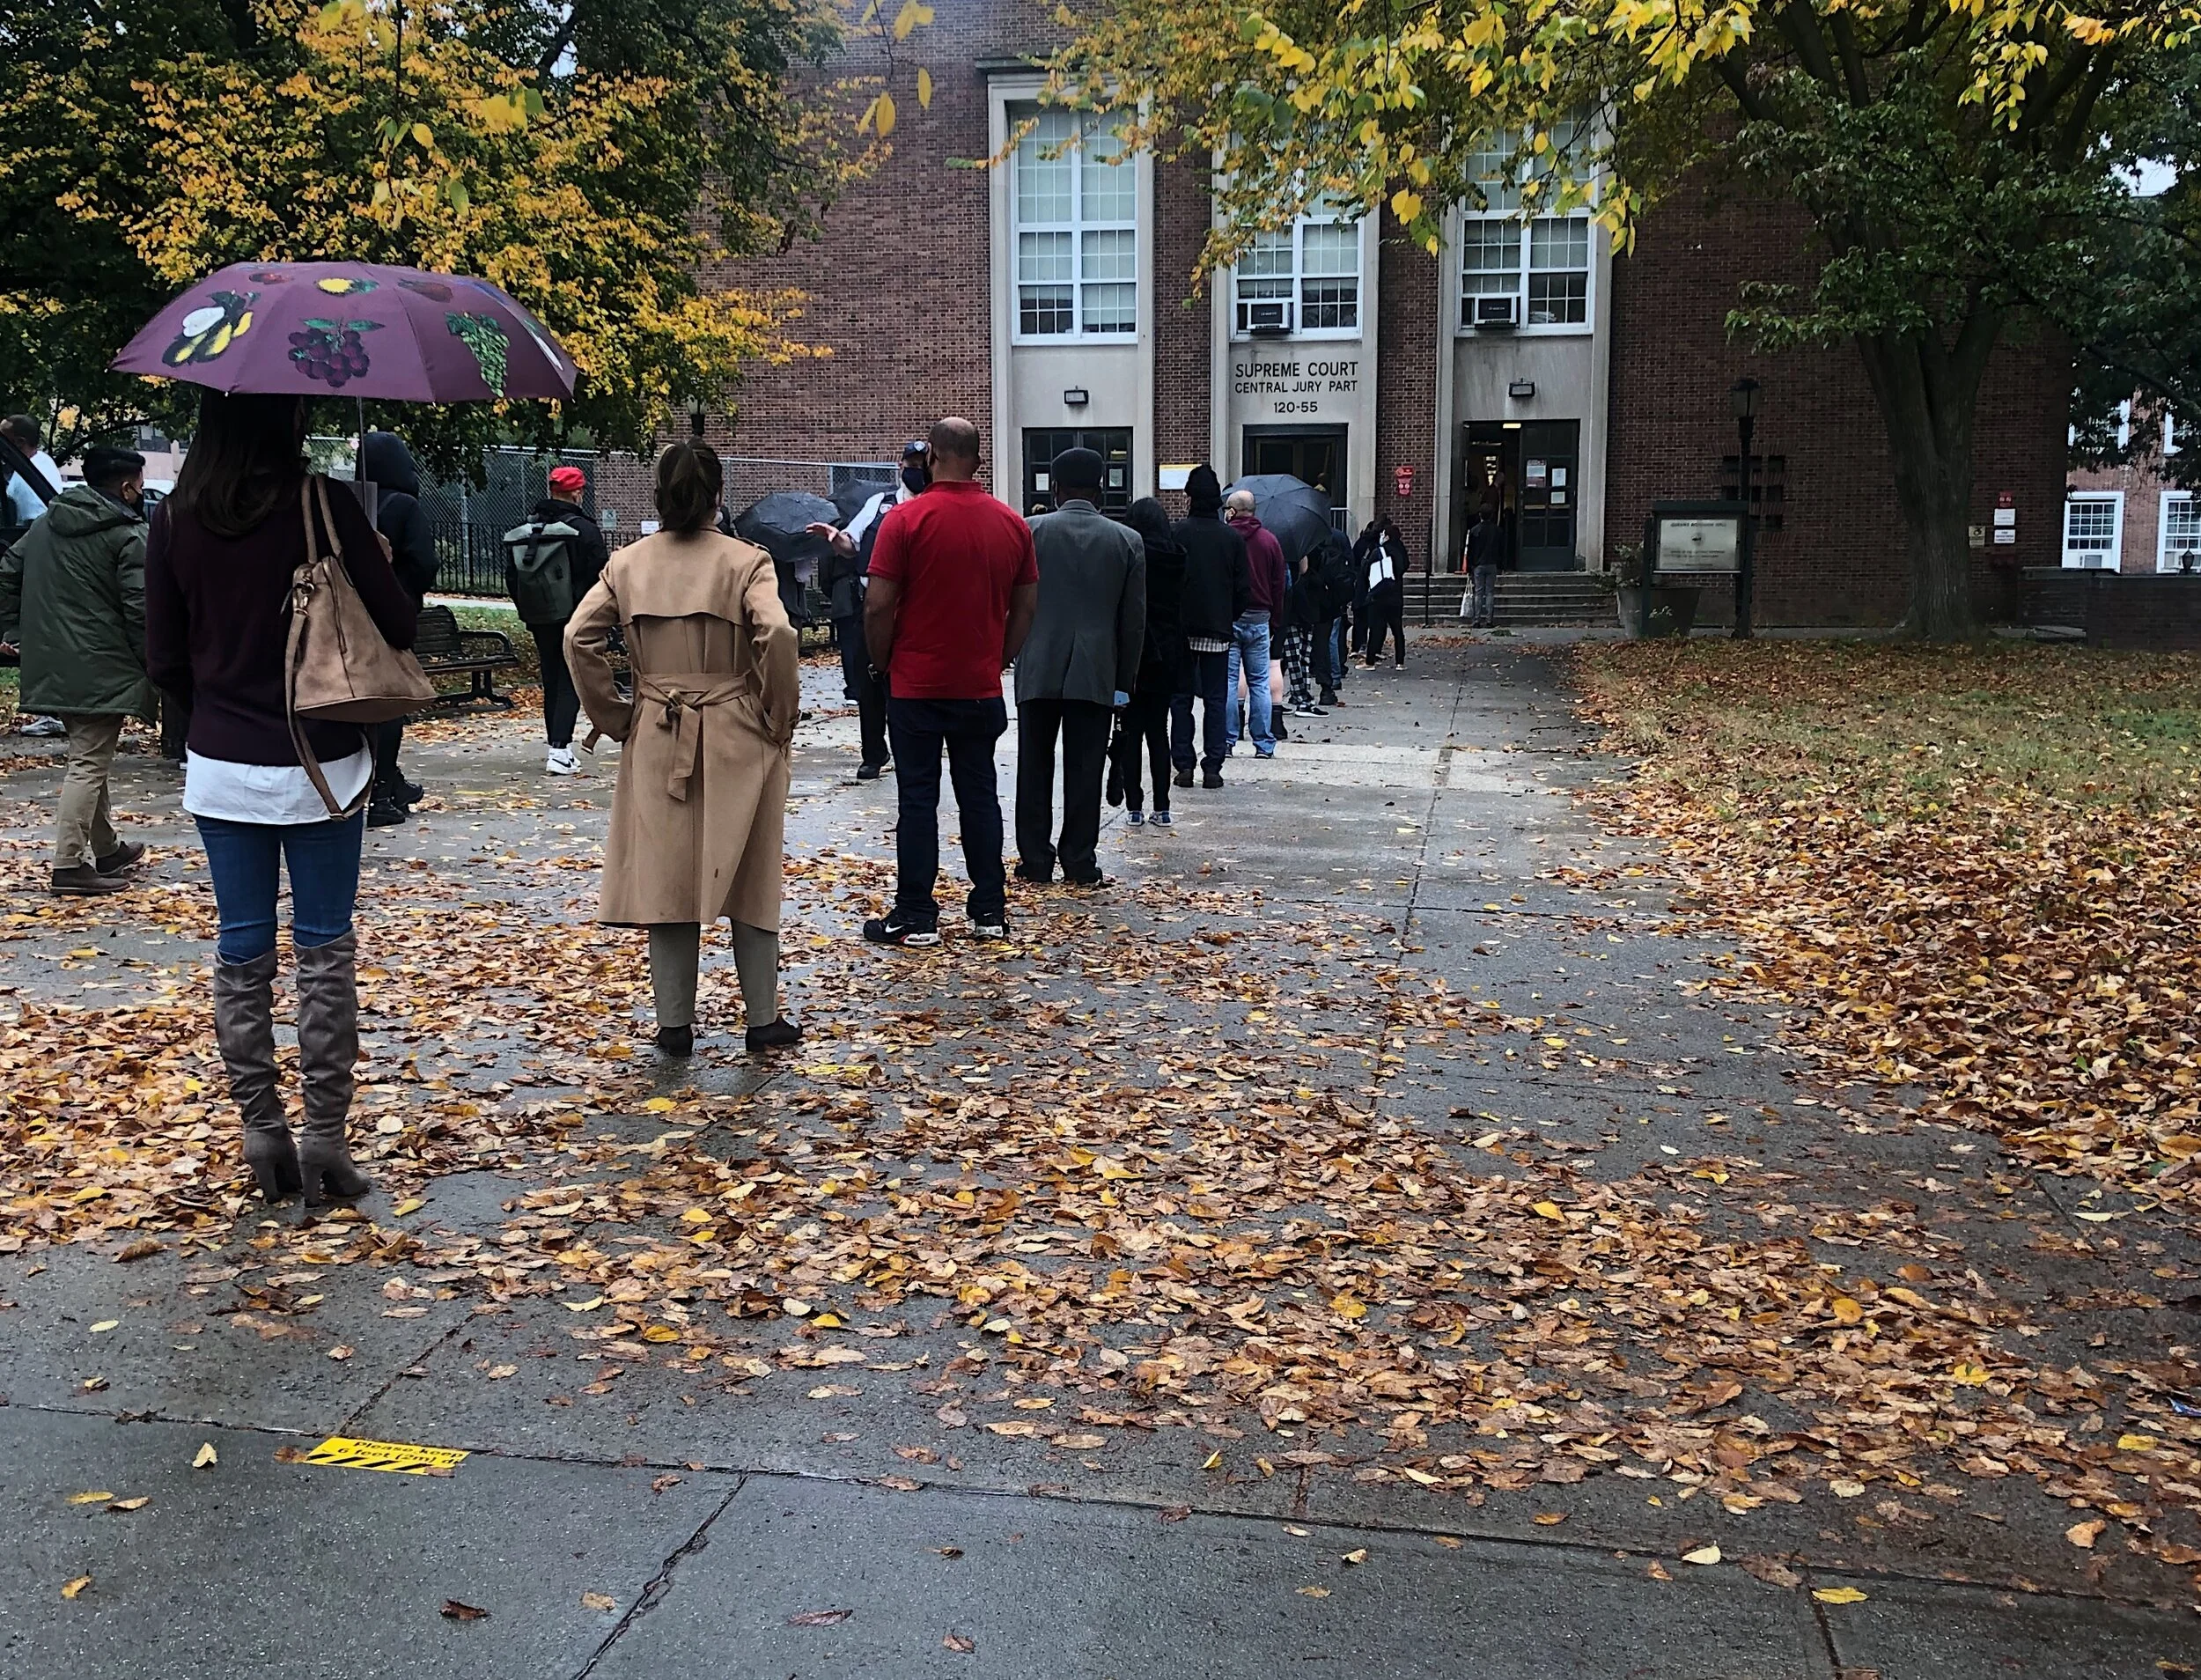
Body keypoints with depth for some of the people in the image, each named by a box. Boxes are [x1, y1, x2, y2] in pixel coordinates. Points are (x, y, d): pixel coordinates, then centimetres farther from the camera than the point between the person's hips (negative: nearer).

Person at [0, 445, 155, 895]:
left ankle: (106, 849, 32)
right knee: (88, 765, -7)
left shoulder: (46, 524, 13)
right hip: (101, 670, -8)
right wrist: (153, 664, -8)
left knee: (87, 758, 20)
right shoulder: (129, 535, -12)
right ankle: (69, 866, -9)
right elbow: (140, 609, -17)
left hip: (52, 667, 8)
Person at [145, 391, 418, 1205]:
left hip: (221, 766, 3)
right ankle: (324, 1137, 8)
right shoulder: (325, 505, -12)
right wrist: (378, 564, 11)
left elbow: (165, 662, 3)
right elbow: (397, 625, -9)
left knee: (241, 954, 12)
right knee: (324, 952, 6)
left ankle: (261, 1130, 17)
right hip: (319, 763, -3)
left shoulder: (175, 521, -1)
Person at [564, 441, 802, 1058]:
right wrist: (780, 715, -7)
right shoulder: (745, 560, -7)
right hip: (738, 738, -2)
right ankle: (763, 1019, 17)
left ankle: (674, 1024, 15)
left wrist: (615, 716, 5)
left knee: (666, 879, 10)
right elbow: (777, 635, -20)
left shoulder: (627, 563, 2)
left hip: (658, 740, 2)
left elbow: (579, 639, -3)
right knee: (748, 880, 9)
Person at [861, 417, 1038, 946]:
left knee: (918, 799, 1)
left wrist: (882, 662, 2)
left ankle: (916, 917, 5)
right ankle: (990, 910, 15)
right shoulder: (1012, 523, 2)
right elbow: (1027, 606, 7)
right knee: (980, 795, 11)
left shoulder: (906, 519, -11)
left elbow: (878, 605, -13)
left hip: (916, 685, -4)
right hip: (981, 686, 4)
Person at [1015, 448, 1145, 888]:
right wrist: (1124, 682, 9)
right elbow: (1134, 620, 3)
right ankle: (1079, 864, 7)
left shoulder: (1031, 531, -3)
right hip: (1096, 674, 0)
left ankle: (1036, 862, 11)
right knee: (1084, 772, 4)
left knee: (1034, 769, 8)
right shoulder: (1128, 541, 1)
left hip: (1038, 670, 0)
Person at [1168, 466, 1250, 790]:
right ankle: (1213, 768, 2)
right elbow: (1244, 590, 1)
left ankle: (1183, 765, 5)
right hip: (1219, 630, 1)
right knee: (1216, 699, 6)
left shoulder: (1174, 533, -7)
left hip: (1181, 629, -1)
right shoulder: (1233, 538, -1)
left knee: (1181, 698, 8)